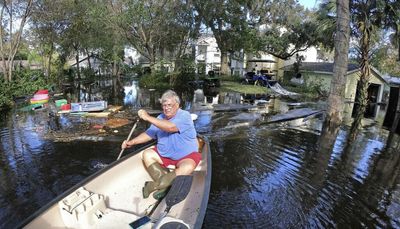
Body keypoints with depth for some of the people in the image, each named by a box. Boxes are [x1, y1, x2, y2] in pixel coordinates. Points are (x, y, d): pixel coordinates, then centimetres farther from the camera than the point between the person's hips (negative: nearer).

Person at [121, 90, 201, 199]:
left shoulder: (185, 116, -16)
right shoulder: (160, 118, 6)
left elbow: (171, 127, -33)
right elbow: (149, 134, 10)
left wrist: (148, 117, -32)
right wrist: (132, 142, 0)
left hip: (186, 156, -6)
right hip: (164, 154, 6)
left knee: (187, 168, -34)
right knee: (147, 154, -11)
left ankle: (153, 186, -23)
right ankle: (165, 184, -20)